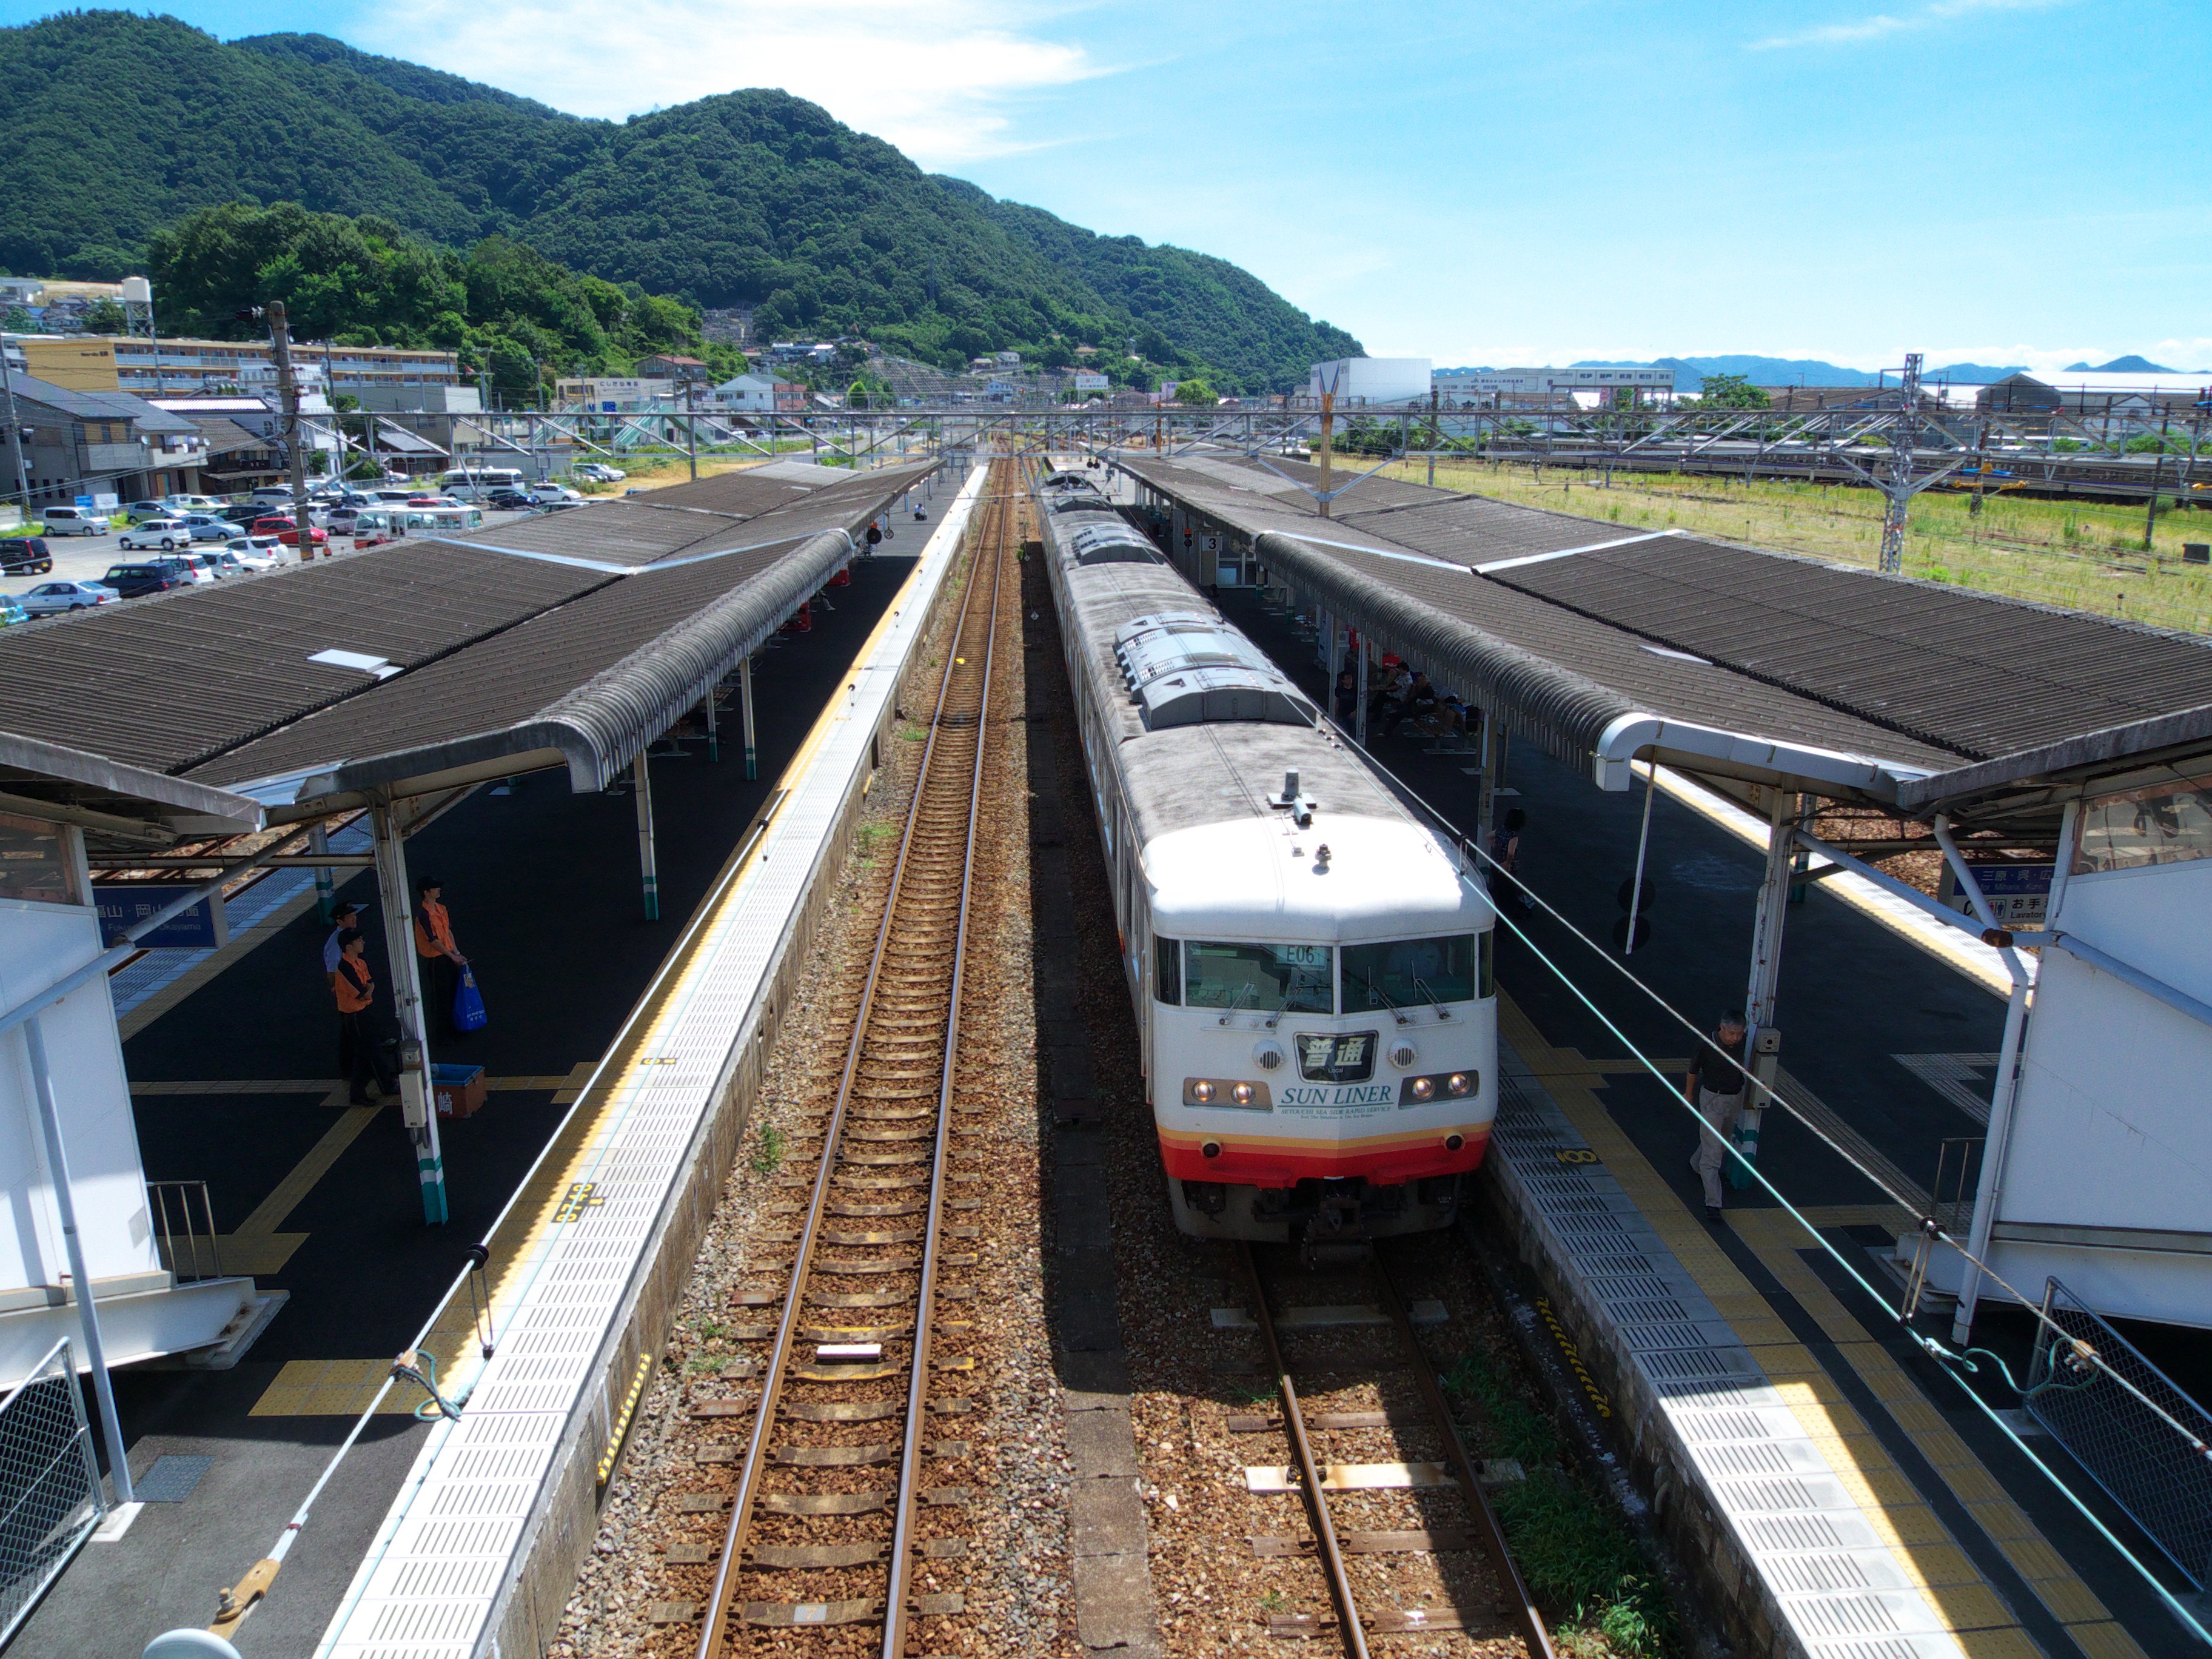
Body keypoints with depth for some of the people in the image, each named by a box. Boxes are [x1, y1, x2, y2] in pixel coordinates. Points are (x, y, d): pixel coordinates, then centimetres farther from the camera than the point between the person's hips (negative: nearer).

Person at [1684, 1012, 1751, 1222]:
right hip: (1712, 1099, -6)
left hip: (1736, 1099, 6)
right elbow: (1693, 1070, -6)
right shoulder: (1707, 1045, -23)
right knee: (1712, 1151, -9)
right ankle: (1713, 1204, -9)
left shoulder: (1742, 1042, -9)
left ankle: (1696, 1165, 52)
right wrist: (1688, 1094, 8)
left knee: (1722, 1143, 23)